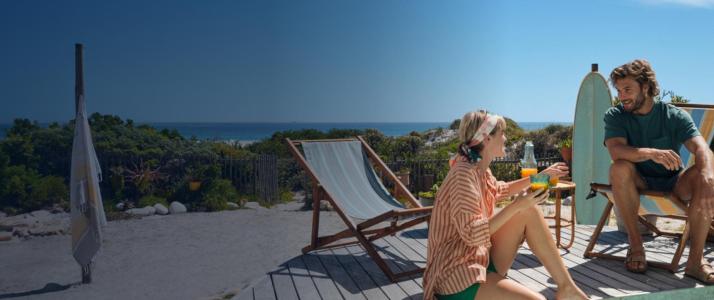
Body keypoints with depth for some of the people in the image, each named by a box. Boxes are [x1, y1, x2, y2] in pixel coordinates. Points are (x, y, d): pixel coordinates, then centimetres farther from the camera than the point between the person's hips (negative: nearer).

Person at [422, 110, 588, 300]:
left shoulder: (481, 171, 7)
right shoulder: (464, 174, -21)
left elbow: (500, 190, 32)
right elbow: (472, 234, -28)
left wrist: (541, 176, 29)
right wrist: (516, 206, -24)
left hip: (483, 259, 10)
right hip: (458, 275, -10)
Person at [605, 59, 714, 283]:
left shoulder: (675, 116, -4)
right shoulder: (615, 116, -5)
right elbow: (616, 151, -25)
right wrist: (651, 153, -44)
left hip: (673, 184, 1)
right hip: (637, 183, -1)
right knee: (620, 168, -32)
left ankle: (696, 259, -27)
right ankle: (635, 245, -23)